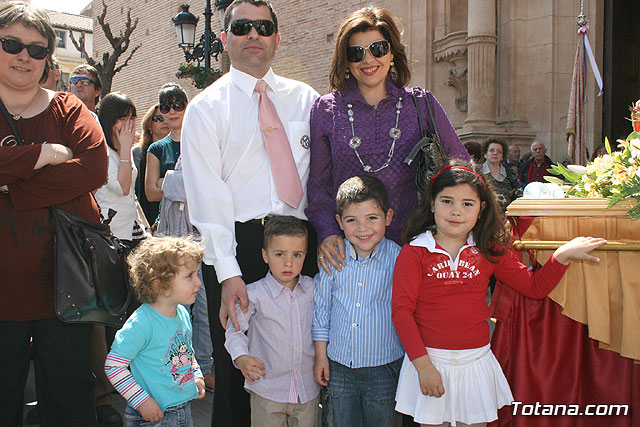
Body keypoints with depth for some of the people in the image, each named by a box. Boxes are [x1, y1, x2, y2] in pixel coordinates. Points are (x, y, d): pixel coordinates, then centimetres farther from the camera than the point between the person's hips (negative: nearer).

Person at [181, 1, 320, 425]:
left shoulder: (305, 98, 12)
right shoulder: (205, 108, 2)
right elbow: (208, 195, -6)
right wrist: (227, 272, -15)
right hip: (237, 243, -2)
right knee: (236, 365, 5)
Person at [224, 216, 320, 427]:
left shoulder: (312, 289, 0)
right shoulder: (254, 294, -11)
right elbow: (234, 329, -2)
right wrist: (241, 358, -16)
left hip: (308, 390, 3)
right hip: (267, 390, -3)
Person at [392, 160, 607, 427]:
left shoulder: (489, 251, 4)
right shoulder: (414, 253, -8)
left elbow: (535, 287, 9)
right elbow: (402, 311, -11)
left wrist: (563, 255, -6)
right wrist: (423, 364, -15)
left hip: (476, 362, 3)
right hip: (430, 360, -3)